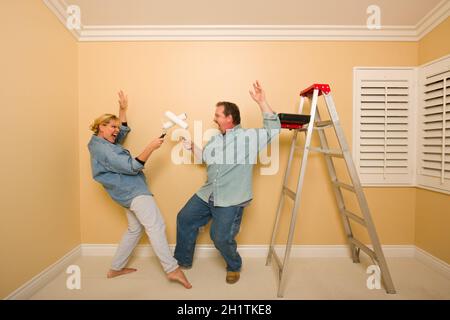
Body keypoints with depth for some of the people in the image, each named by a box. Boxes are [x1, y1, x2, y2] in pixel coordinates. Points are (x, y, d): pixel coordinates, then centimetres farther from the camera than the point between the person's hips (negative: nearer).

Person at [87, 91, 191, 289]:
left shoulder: (101, 144, 17)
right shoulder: (103, 149, -15)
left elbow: (123, 132, 28)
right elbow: (131, 167, -22)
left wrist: (123, 109, 22)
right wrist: (150, 148, -27)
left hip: (129, 191, 11)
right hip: (133, 191, -11)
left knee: (135, 229, 18)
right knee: (156, 226, -17)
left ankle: (116, 268, 26)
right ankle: (172, 269, -19)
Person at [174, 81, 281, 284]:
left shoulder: (248, 136, -8)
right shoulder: (215, 139, 15)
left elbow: (274, 129, -18)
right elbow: (204, 158, 26)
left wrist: (261, 102, -24)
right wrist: (190, 146, 14)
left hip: (231, 200, -7)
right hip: (208, 194, 8)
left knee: (221, 237, -6)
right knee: (184, 218, 12)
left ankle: (234, 267, 29)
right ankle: (183, 260, 35)